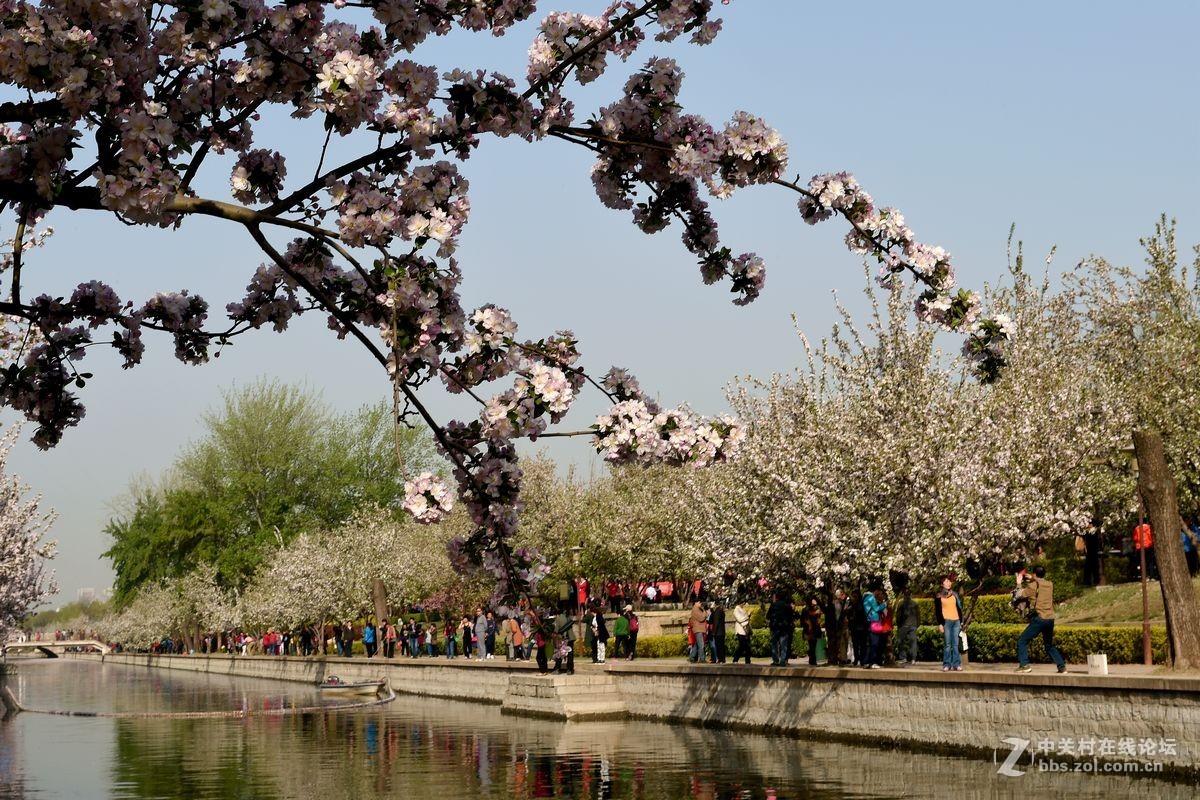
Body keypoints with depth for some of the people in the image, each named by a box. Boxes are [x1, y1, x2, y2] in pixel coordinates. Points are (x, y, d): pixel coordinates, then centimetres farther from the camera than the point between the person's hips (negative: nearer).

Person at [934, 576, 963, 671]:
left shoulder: (955, 594, 16)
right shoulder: (939, 596, 5)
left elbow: (959, 608, 18)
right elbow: (937, 611, 2)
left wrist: (961, 621, 11)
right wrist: (940, 623, -6)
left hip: (956, 621, 3)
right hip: (946, 621, -3)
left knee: (956, 644, 0)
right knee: (947, 644, -6)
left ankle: (956, 664, 1)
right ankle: (947, 665, -3)